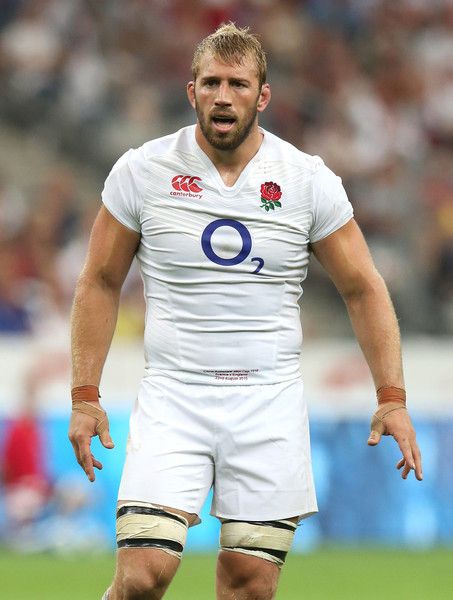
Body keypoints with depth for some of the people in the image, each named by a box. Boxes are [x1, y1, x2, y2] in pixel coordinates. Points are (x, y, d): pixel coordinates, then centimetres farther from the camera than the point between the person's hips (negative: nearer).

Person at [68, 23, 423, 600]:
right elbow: (100, 282, 10)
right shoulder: (141, 172, 0)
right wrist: (85, 396, 5)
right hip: (172, 398, -1)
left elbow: (363, 288, 9)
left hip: (270, 401, 1)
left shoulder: (310, 181, 1)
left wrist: (391, 397, 2)